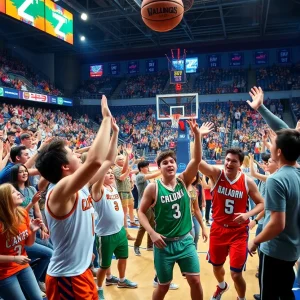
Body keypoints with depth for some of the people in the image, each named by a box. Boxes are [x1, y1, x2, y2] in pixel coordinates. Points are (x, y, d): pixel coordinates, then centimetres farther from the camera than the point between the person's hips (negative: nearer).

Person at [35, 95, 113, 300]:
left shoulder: (78, 186, 0)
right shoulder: (61, 190, -25)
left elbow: (104, 162, 12)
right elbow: (95, 160, -41)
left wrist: (112, 130, 7)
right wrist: (106, 119, -30)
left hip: (82, 271, 9)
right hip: (66, 279, -9)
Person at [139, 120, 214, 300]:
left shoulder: (183, 181, -3)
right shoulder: (153, 188, -10)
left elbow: (196, 160, -16)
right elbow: (141, 212, -3)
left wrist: (197, 136, -27)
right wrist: (152, 233, -15)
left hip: (185, 241, 2)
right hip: (164, 243, -2)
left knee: (195, 281, 6)